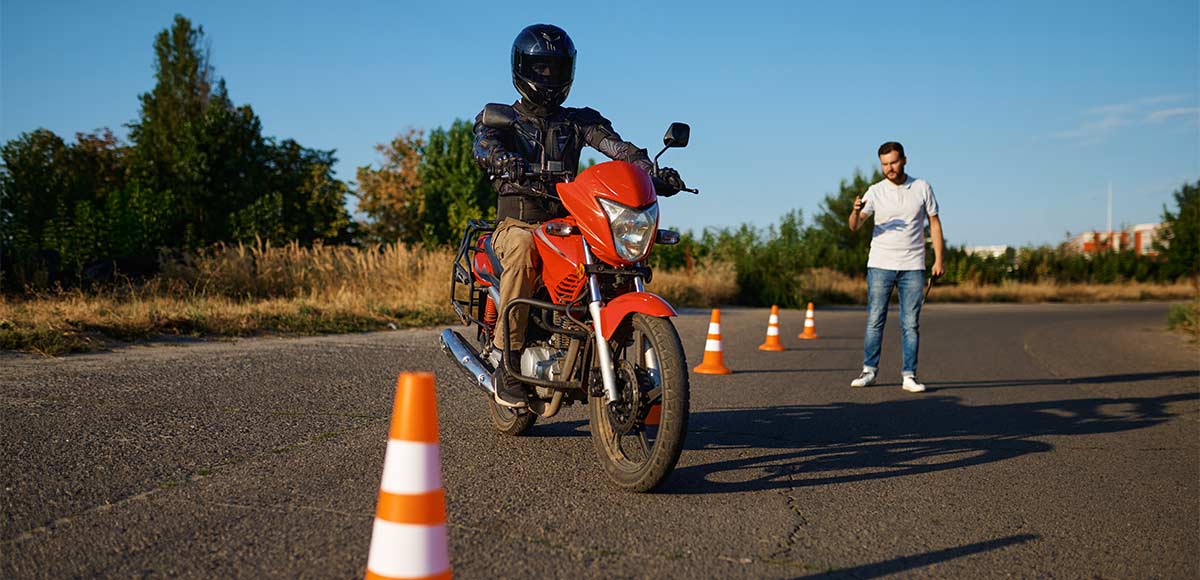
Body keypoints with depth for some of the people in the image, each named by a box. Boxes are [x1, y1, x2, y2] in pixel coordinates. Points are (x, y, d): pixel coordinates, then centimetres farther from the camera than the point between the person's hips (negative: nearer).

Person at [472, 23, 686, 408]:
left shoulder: (579, 121, 19)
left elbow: (617, 147, -1)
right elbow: (485, 150, -12)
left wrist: (653, 172, -21)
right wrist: (518, 168, -36)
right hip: (517, 221, -3)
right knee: (522, 248, -37)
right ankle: (506, 354, -34)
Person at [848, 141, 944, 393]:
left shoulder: (922, 188, 4)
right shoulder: (875, 191, 1)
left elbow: (934, 223, 9)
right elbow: (855, 226, -7)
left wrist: (939, 259, 1)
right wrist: (856, 211, -31)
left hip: (913, 267, 1)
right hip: (880, 265, 0)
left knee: (911, 323, 1)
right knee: (875, 320, 0)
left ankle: (909, 376, 6)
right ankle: (869, 371, 7)